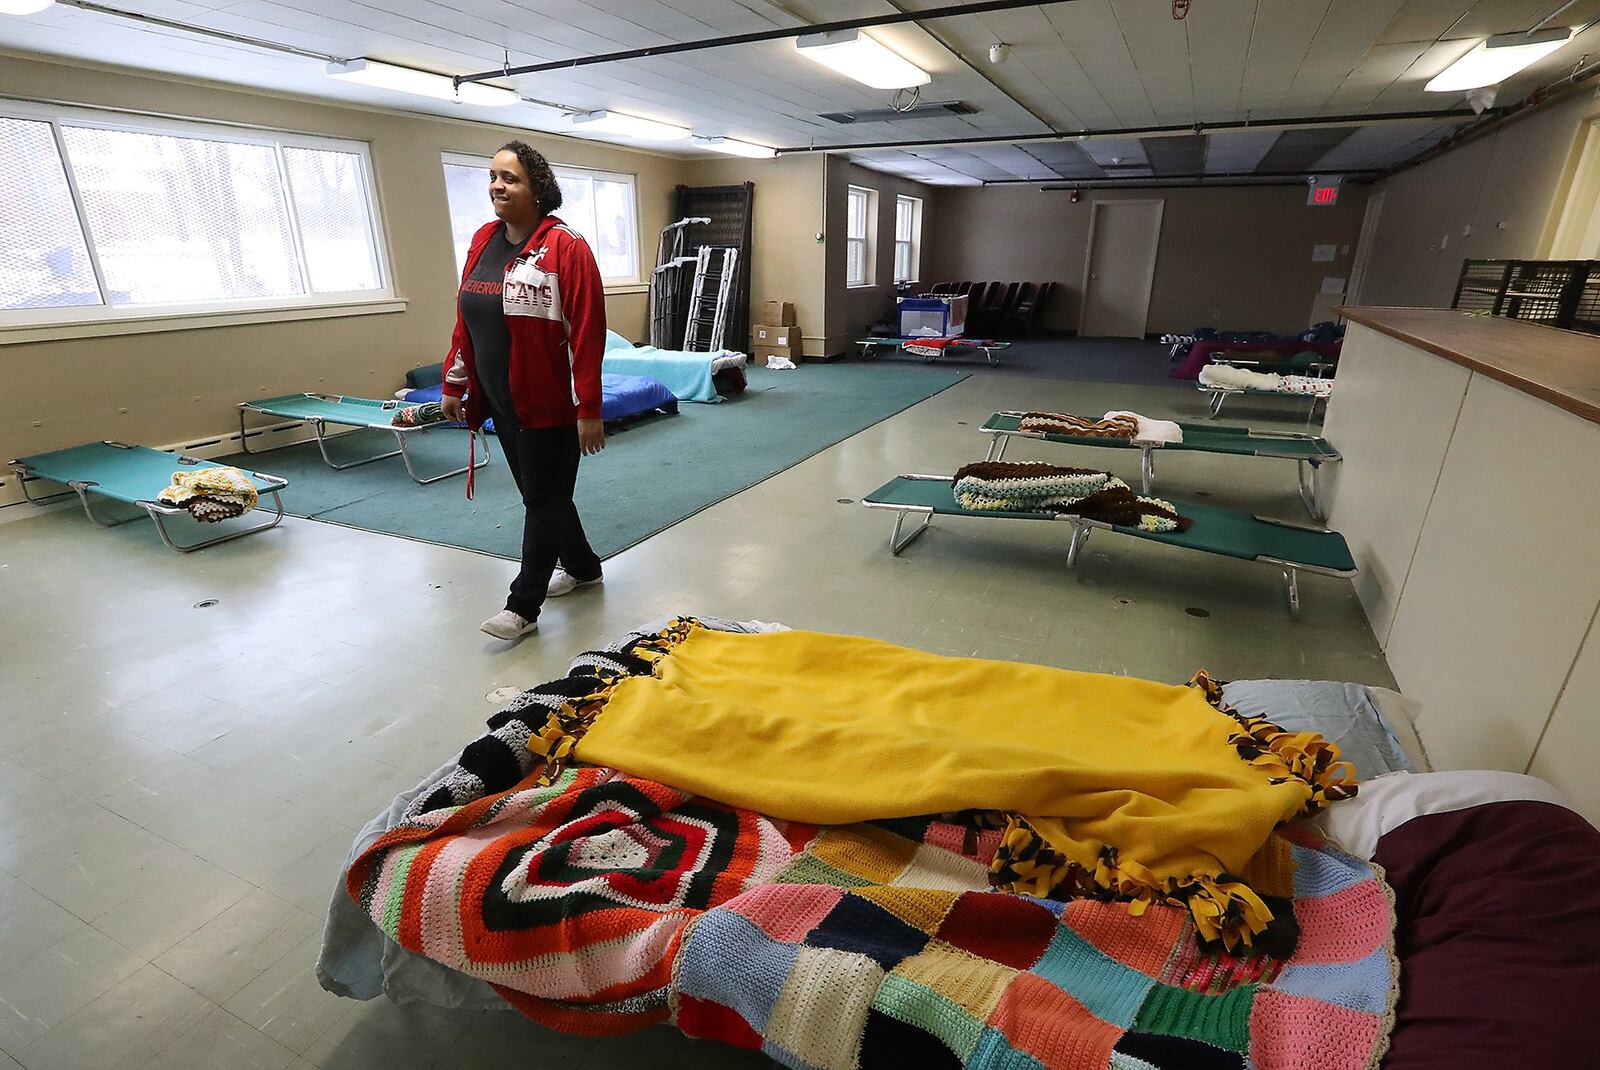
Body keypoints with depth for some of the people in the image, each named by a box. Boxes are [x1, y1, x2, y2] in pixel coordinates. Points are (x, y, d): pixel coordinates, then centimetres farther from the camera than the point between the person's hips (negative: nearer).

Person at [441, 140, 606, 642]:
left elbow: (588, 332, -18)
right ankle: (582, 565, 37)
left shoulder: (565, 246, -13)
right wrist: (454, 385, 15)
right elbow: (465, 320, 15)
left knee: (543, 498, 2)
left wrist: (588, 410, -20)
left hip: (549, 405, -8)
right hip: (502, 402, 8)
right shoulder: (483, 241, 10)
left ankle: (523, 605, 11)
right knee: (541, 491, 17)